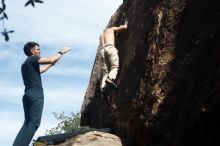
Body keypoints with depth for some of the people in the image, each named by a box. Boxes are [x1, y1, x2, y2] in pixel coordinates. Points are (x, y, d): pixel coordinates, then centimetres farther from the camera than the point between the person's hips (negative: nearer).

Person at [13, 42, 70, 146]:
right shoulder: (33, 59, -3)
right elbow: (50, 60, -12)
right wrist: (61, 52, 2)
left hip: (28, 94, 9)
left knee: (28, 122, 8)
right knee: (34, 123, -12)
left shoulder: (25, 64, 23)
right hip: (36, 94, -9)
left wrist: (51, 64, 42)